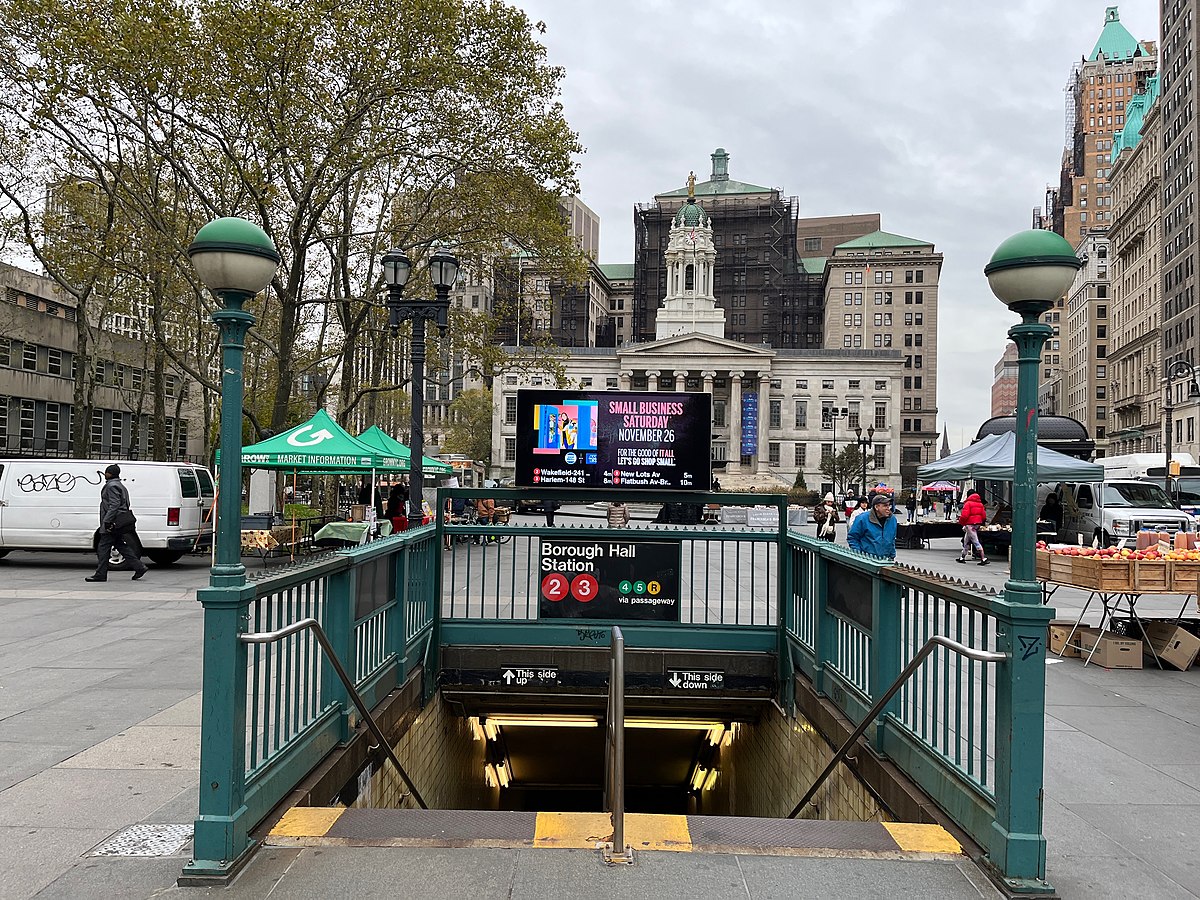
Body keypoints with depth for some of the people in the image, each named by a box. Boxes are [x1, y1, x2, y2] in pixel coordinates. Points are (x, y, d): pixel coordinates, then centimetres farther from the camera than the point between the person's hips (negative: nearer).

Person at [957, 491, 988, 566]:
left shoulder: (968, 503, -11)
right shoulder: (980, 504, 11)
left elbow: (964, 515, -18)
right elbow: (984, 516, 10)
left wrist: (961, 522, -1)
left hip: (970, 524, -8)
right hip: (977, 525, 8)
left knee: (976, 542, -9)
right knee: (967, 541, 19)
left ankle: (983, 558, -15)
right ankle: (962, 558, 26)